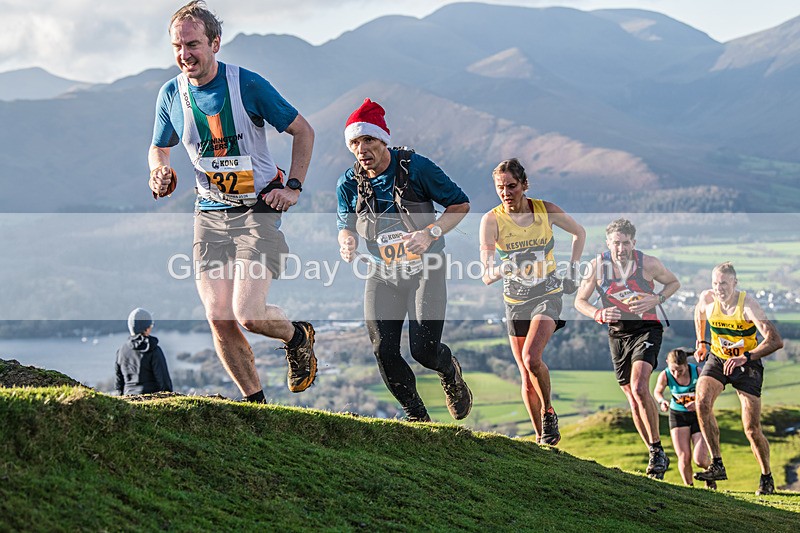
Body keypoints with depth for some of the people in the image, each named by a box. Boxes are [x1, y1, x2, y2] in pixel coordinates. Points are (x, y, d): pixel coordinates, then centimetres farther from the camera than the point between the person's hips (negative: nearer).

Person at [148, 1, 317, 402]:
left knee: (247, 313, -16)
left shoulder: (248, 84, -11)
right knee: (219, 320, -4)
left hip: (258, 210, -4)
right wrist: (159, 171, -5)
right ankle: (256, 403, 14)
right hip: (210, 215, 4)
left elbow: (303, 131, -1)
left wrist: (293, 187, -9)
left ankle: (297, 337, 17)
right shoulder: (171, 95, 0)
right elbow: (158, 149, 18)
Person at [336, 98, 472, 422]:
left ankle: (450, 371, 25)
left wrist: (430, 233, -22)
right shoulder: (348, 184, -4)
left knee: (423, 350, -14)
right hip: (381, 275, 3)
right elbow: (346, 226, 8)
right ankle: (416, 416, 13)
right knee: (384, 352, -9)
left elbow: (460, 204, -6)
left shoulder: (416, 167, -14)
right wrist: (346, 242, -17)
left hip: (424, 270, -3)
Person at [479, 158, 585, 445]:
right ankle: (541, 437, 22)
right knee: (527, 378, 5)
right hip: (515, 301, 2)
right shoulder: (491, 220, -12)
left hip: (547, 295, -2)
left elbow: (579, 233, 11)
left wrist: (571, 272, 6)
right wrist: (506, 268, -39)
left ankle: (549, 413, -1)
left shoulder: (546, 210, -10)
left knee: (531, 357, -25)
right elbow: (486, 276, -18)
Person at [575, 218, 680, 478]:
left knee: (639, 388, -24)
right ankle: (657, 457, 21)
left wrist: (656, 300, -13)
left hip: (646, 329, -4)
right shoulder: (597, 265, -7)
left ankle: (657, 451, -14)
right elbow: (579, 300, 2)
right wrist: (599, 314, -17)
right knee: (633, 400, 8)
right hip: (617, 333, 4)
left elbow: (674, 283, 6)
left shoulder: (648, 263, -12)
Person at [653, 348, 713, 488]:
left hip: (699, 414, -1)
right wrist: (662, 402, -19)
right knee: (684, 457, -10)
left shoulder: (697, 372, -24)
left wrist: (698, 404, -32)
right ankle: (689, 486, 15)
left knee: (700, 460, -9)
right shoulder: (665, 376, -19)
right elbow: (657, 392, 3)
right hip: (678, 415, 1)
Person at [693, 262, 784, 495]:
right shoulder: (707, 299, -13)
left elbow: (775, 341, -35)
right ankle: (717, 465, -20)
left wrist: (745, 357, -45)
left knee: (752, 429, -8)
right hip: (717, 360, 3)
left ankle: (767, 477, 16)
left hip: (748, 365, -3)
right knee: (702, 402, -26)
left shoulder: (747, 304, -25)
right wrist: (701, 342, 17)